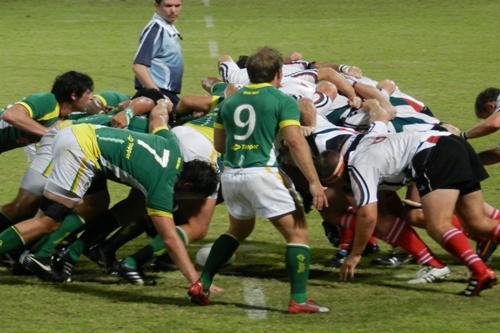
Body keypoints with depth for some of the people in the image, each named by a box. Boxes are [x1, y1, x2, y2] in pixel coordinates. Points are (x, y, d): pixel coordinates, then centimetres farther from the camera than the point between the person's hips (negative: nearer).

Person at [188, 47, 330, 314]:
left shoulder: (230, 101, 16)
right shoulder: (283, 101, 0)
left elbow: (218, 144, 22)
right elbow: (295, 142, -10)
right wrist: (314, 182, -11)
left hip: (230, 175, 6)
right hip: (261, 173, -6)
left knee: (238, 229, 29)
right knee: (297, 232, 2)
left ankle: (201, 285, 22)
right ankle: (298, 299, -7)